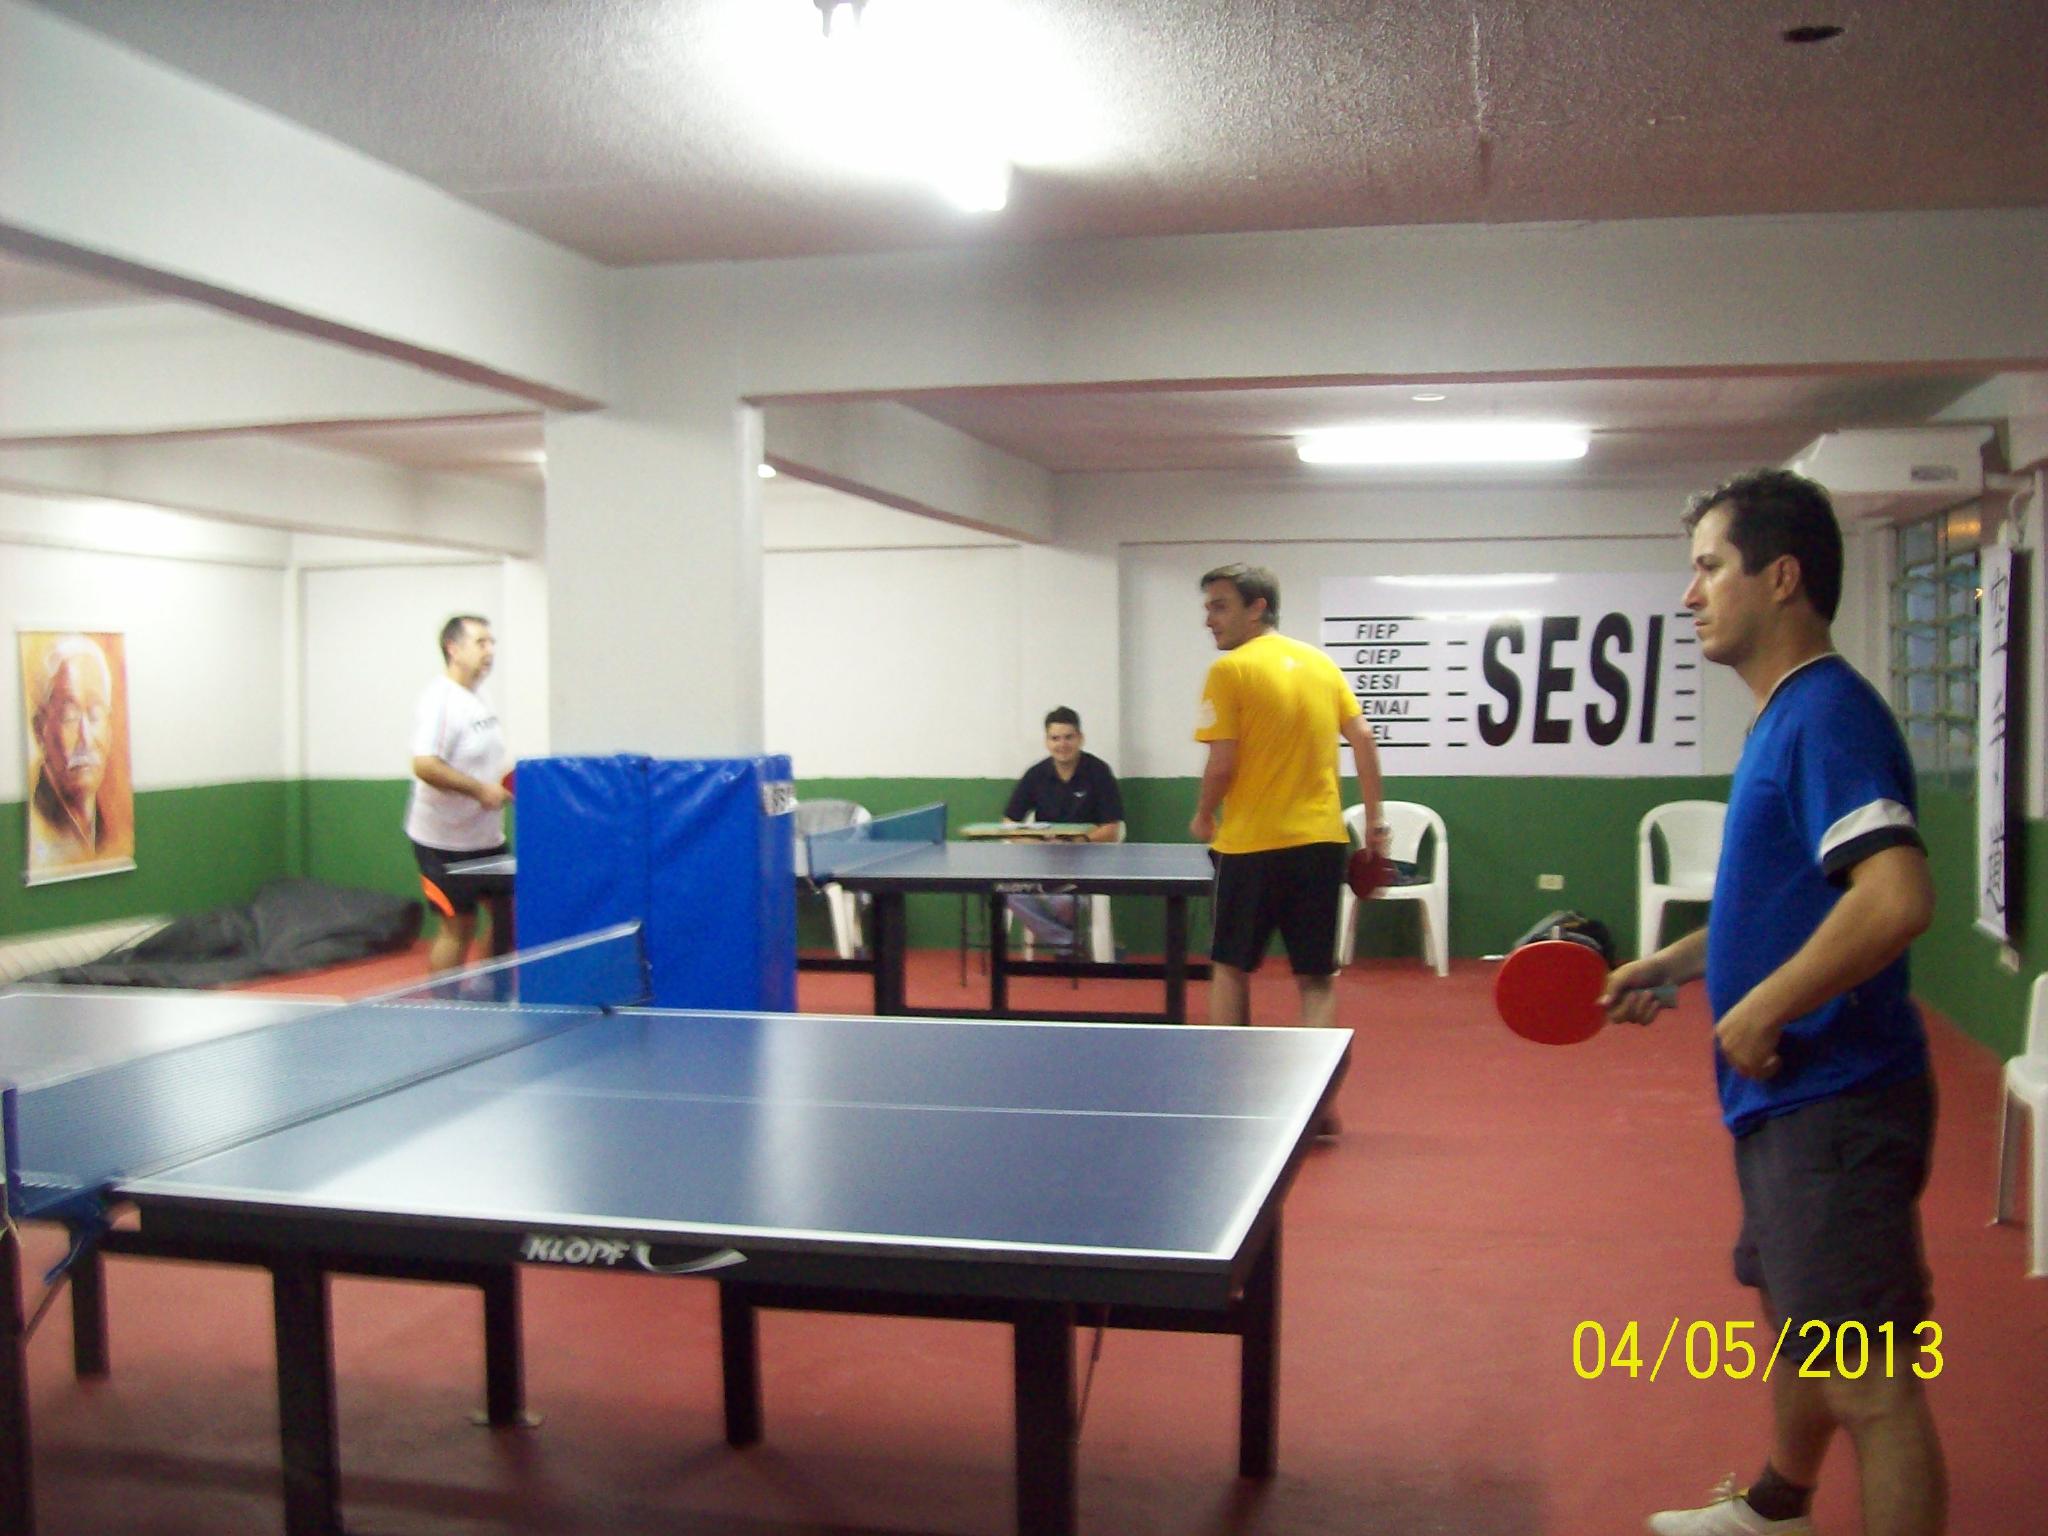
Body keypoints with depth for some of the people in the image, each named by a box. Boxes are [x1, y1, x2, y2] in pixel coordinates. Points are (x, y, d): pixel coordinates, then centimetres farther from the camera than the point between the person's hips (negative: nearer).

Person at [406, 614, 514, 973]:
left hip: (487, 837, 9)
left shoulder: (478, 701, 11)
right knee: (459, 925, -2)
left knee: (508, 910, 12)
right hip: (446, 841, -9)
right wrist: (480, 789, -26)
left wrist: (506, 782, 6)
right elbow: (425, 766, -28)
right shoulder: (439, 701, -18)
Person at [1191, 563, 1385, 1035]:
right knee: (1317, 978, 7)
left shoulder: (1230, 669, -8)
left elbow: (1222, 765, -12)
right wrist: (1374, 820, 11)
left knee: (1231, 969, 12)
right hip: (1322, 840, 4)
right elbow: (1363, 739, 7)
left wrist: (1203, 816, 6)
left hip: (1252, 843, -4)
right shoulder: (1322, 663, 9)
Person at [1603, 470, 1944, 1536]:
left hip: (1835, 1100, -11)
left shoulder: (1830, 715, -18)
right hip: (1787, 1098, 11)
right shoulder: (1782, 718, 13)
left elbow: (1896, 897, -30)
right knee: (1795, 1321, 27)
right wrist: (1671, 965, 17)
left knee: (1869, 1384, -3)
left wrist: (1764, 1010, -22)